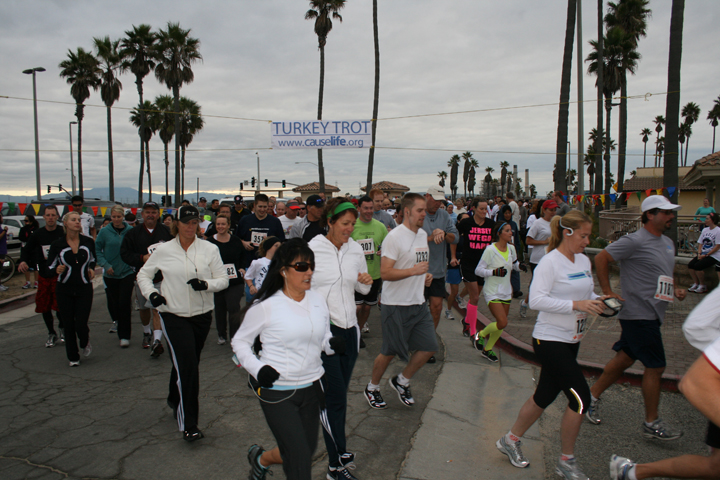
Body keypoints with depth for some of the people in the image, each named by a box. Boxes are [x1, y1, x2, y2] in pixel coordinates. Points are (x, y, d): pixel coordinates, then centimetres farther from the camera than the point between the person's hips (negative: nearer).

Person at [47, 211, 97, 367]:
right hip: (64, 290, 0)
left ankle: (85, 343, 29)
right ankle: (73, 357, 23)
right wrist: (57, 270, -20)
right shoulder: (57, 245, -6)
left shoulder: (88, 242, -1)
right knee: (68, 325, 4)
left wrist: (91, 269, -1)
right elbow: (50, 266, 2)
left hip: (84, 289, 0)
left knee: (81, 324, -6)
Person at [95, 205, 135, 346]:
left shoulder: (130, 230, -4)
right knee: (113, 302, 14)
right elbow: (97, 250, 3)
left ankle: (124, 336, 2)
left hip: (127, 272, -2)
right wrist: (105, 264, -7)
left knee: (124, 303, -8)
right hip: (110, 274, 2)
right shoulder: (105, 231, -3)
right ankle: (116, 320, 47)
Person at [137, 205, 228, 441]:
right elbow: (143, 274, 12)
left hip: (202, 315, 2)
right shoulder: (164, 250, 0)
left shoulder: (210, 249, -1)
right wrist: (151, 293, -6)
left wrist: (206, 284, -20)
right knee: (187, 367, -11)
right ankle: (188, 424, -2)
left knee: (186, 365, 17)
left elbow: (223, 279, 0)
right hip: (173, 316, -2)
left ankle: (175, 400, 46)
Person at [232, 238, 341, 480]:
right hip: (277, 391, -5)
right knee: (300, 459, -4)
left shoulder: (318, 300, 2)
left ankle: (261, 458, 46)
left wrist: (332, 344, -7)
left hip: (311, 387, 6)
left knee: (308, 448, 18)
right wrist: (256, 368, -16)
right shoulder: (265, 306, -12)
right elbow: (239, 342, -1)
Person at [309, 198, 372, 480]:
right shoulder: (312, 250, -9)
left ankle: (337, 451, 33)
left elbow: (362, 289, 17)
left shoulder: (355, 249, 6)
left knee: (339, 394, 14)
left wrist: (366, 282, -5)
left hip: (349, 328, 5)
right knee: (335, 397, -2)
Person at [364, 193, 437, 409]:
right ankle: (372, 388, 29)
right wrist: (413, 271, -28)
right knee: (389, 351, 4)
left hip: (419, 303, 8)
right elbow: (385, 272, -21)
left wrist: (426, 274, 7)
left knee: (429, 347, 6)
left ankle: (401, 381, 28)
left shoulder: (423, 234, 11)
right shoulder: (395, 237, -16)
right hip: (397, 305, -8)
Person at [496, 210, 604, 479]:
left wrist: (597, 302, 0)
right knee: (581, 397, -7)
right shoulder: (550, 262, -16)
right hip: (550, 340, -9)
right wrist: (576, 305, -26)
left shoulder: (584, 261, 10)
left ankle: (511, 440, 33)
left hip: (571, 341, 9)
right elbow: (536, 300, -24)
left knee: (545, 396, 16)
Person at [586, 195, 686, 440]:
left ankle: (593, 394, 28)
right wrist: (608, 292, -15)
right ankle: (652, 423, 13)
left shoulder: (668, 243, 14)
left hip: (653, 314, 9)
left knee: (625, 358, 15)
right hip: (639, 314, -9)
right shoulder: (635, 241, -15)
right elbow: (601, 258, -15)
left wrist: (675, 290, 7)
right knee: (655, 366, -2)